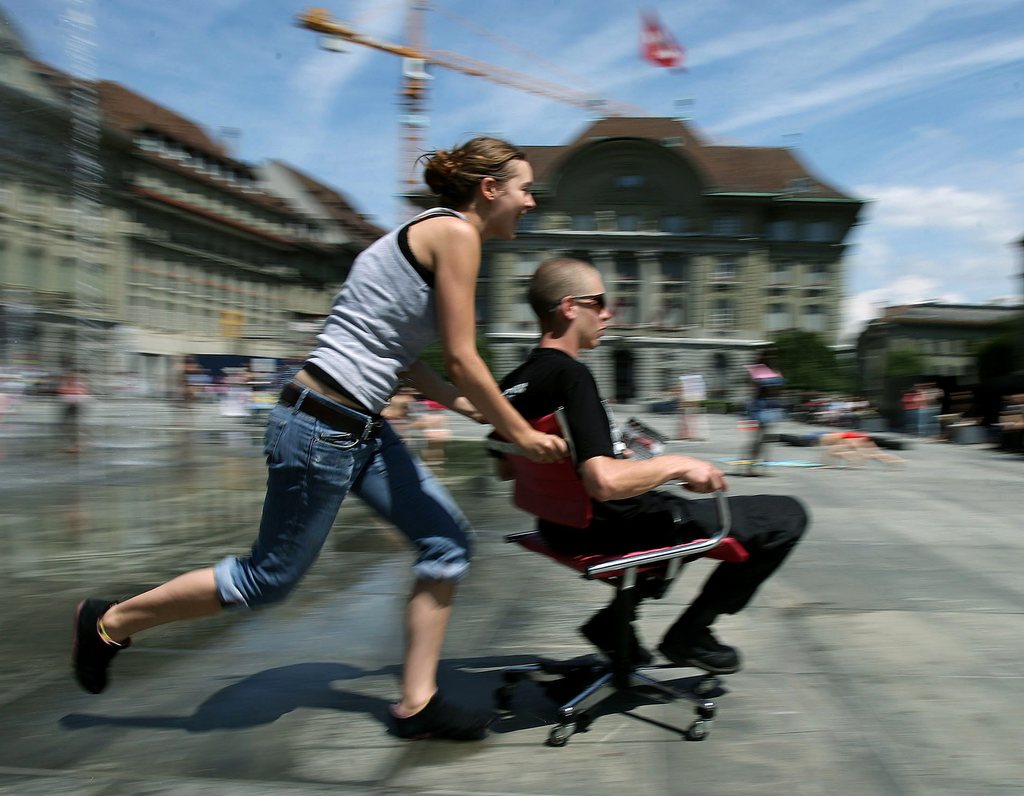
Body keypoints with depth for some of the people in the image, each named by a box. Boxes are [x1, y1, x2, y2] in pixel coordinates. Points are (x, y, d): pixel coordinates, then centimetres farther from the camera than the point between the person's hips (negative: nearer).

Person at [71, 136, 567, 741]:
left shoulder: (433, 235, 16)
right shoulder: (455, 231, -12)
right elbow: (462, 360, -15)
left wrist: (467, 405, 13)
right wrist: (523, 435, -5)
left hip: (362, 429, 10)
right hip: (323, 426, -10)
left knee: (448, 540, 8)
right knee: (271, 578, 6)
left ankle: (417, 703, 19)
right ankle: (110, 623, 28)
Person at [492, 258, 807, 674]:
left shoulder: (514, 382, 2)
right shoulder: (571, 375, -23)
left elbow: (505, 469, 15)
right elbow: (604, 481, -34)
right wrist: (678, 464, -18)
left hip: (562, 526, 9)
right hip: (613, 528, -9)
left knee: (673, 505, 37)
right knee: (786, 515, -3)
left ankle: (614, 620, 25)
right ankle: (688, 633, 8)